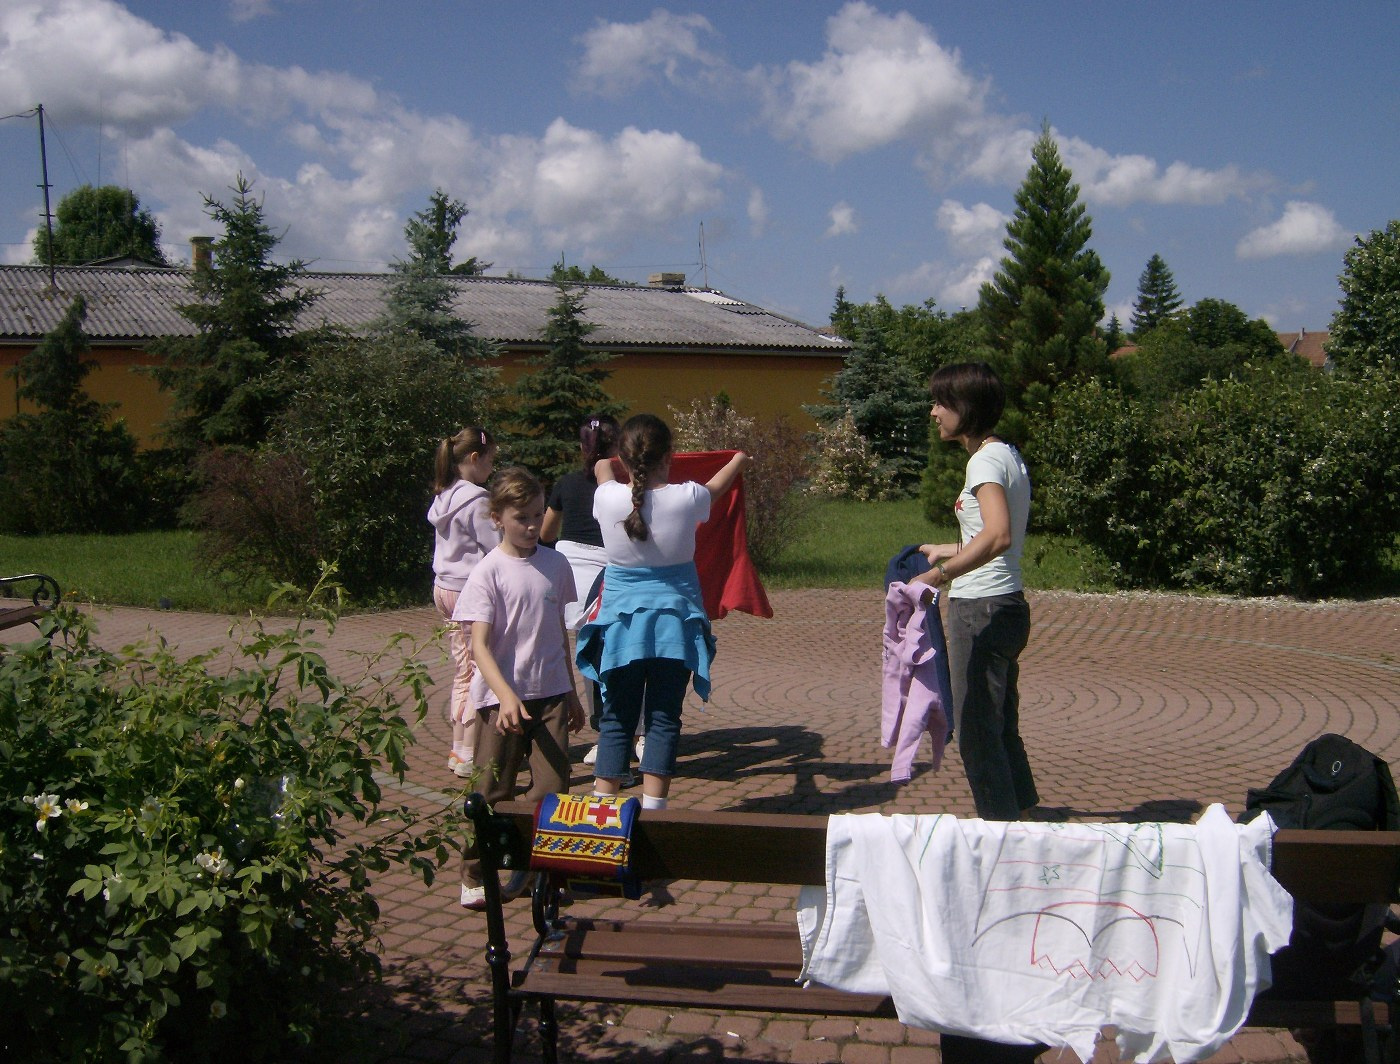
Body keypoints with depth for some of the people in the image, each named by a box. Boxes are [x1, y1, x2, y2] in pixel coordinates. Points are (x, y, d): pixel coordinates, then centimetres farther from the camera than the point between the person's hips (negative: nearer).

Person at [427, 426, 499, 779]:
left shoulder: (444, 497, 12)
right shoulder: (476, 501, -16)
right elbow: (497, 550, -16)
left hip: (445, 588, 9)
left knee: (462, 673, 15)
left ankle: (460, 749, 22)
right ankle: (470, 756, -1)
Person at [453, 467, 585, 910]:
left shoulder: (555, 564, 5)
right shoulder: (488, 572, -9)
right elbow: (479, 645, -15)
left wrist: (571, 692, 20)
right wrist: (506, 696, -28)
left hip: (550, 693, 4)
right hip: (502, 697, -4)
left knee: (552, 788, 0)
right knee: (493, 792, 5)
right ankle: (475, 875, 20)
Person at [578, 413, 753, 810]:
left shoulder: (609, 499, -8)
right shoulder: (685, 499, -11)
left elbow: (603, 467, 18)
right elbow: (715, 487, 14)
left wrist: (606, 466, 43)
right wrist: (738, 461, 36)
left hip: (621, 622, 1)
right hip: (674, 622, -1)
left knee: (616, 719, 10)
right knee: (663, 720, 5)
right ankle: (652, 809, 4)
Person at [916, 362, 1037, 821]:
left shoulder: (986, 460, -15)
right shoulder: (1008, 455, 15)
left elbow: (998, 535, -31)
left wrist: (940, 574, -34)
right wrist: (947, 552, 35)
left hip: (983, 610, -10)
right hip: (1006, 606, 10)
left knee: (976, 729, -2)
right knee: (1001, 725, 18)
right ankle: (1020, 817, 27)